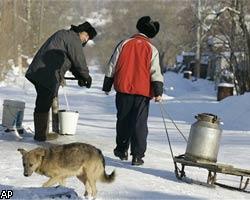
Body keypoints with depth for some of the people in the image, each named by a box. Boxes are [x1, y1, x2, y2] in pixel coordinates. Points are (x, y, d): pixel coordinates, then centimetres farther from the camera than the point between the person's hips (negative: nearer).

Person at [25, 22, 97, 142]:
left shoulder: (63, 34, 26)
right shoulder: (74, 38, -7)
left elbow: (70, 60, 29)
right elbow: (79, 60, -5)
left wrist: (79, 77, 25)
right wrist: (87, 77, 10)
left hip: (37, 72, 10)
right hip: (47, 75, -10)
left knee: (43, 104, 16)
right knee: (44, 105, -4)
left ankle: (41, 132, 23)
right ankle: (41, 135, 1)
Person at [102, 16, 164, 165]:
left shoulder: (124, 44, 5)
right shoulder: (151, 49, 0)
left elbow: (112, 66, 8)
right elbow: (155, 72, -7)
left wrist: (107, 86, 16)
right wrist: (158, 92, -7)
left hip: (123, 90, 2)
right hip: (142, 91, -2)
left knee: (123, 121, 16)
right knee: (140, 124, 1)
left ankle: (122, 150, 24)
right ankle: (137, 156, -3)